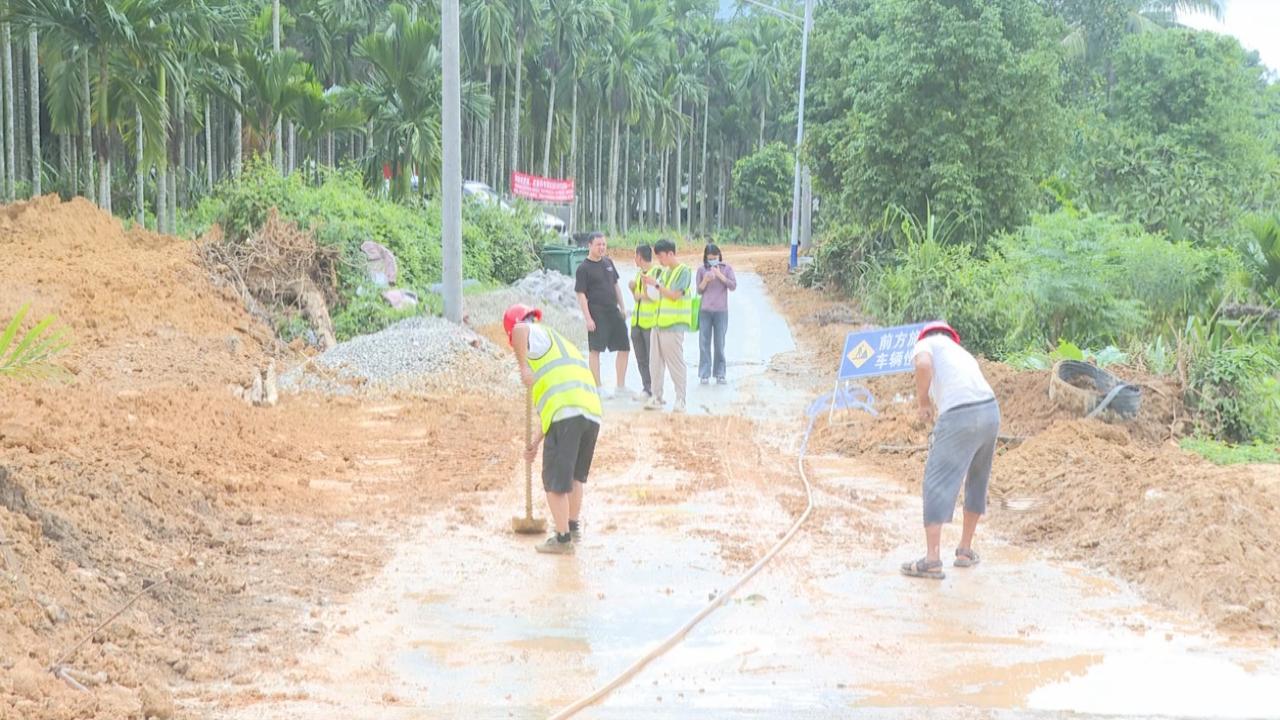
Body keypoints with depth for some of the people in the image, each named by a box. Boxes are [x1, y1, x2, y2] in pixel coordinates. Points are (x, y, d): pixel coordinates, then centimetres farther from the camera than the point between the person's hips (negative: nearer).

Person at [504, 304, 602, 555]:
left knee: (555, 480, 2)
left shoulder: (537, 334, 10)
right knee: (577, 474, 27)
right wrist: (535, 442, 30)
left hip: (566, 412, -9)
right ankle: (573, 526, 37)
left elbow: (519, 330, -20)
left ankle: (563, 538, 7)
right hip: (592, 412, 9)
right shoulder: (560, 343, 34)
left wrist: (524, 367, -8)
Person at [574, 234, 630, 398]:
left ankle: (621, 386, 17)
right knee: (595, 350, -6)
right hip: (597, 312, -7)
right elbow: (581, 294, -11)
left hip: (613, 311, 7)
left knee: (624, 347, 7)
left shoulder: (608, 263, 12)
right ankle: (597, 388, -1)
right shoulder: (583, 268, -8)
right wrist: (588, 318, -17)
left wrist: (622, 307, 16)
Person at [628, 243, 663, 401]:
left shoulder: (658, 271, -9)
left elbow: (657, 295, -17)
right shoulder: (639, 273, 18)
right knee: (641, 359, 10)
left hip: (651, 322, -9)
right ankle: (647, 388, 16)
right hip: (637, 322, 9)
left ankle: (655, 390, -1)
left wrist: (642, 295, -8)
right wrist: (633, 289, 7)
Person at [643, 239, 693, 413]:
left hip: (673, 325, -8)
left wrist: (655, 284, -15)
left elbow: (674, 295, -15)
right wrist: (647, 284, 1)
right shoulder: (664, 272, 15)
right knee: (655, 363, 8)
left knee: (675, 364, -4)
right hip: (659, 323, 8)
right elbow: (658, 297, 16)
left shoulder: (683, 271, -7)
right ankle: (657, 397, 14)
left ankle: (680, 400, 0)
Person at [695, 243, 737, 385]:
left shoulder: (726, 268, 1)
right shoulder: (702, 269, 3)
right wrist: (705, 280, -13)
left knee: (719, 343, 3)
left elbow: (733, 286, -6)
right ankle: (704, 374, 2)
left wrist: (720, 275, -15)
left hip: (721, 311, -1)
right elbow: (699, 291, 6)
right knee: (704, 343, -1)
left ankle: (720, 374, 8)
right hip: (705, 311, 1)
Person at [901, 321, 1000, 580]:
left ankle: (932, 560, -8)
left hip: (959, 415, -7)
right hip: (991, 410, 7)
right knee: (976, 481, 23)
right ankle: (965, 550, 30)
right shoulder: (961, 352, 33)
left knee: (937, 482, -2)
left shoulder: (926, 344, 12)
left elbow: (923, 365, -13)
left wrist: (923, 402, 1)